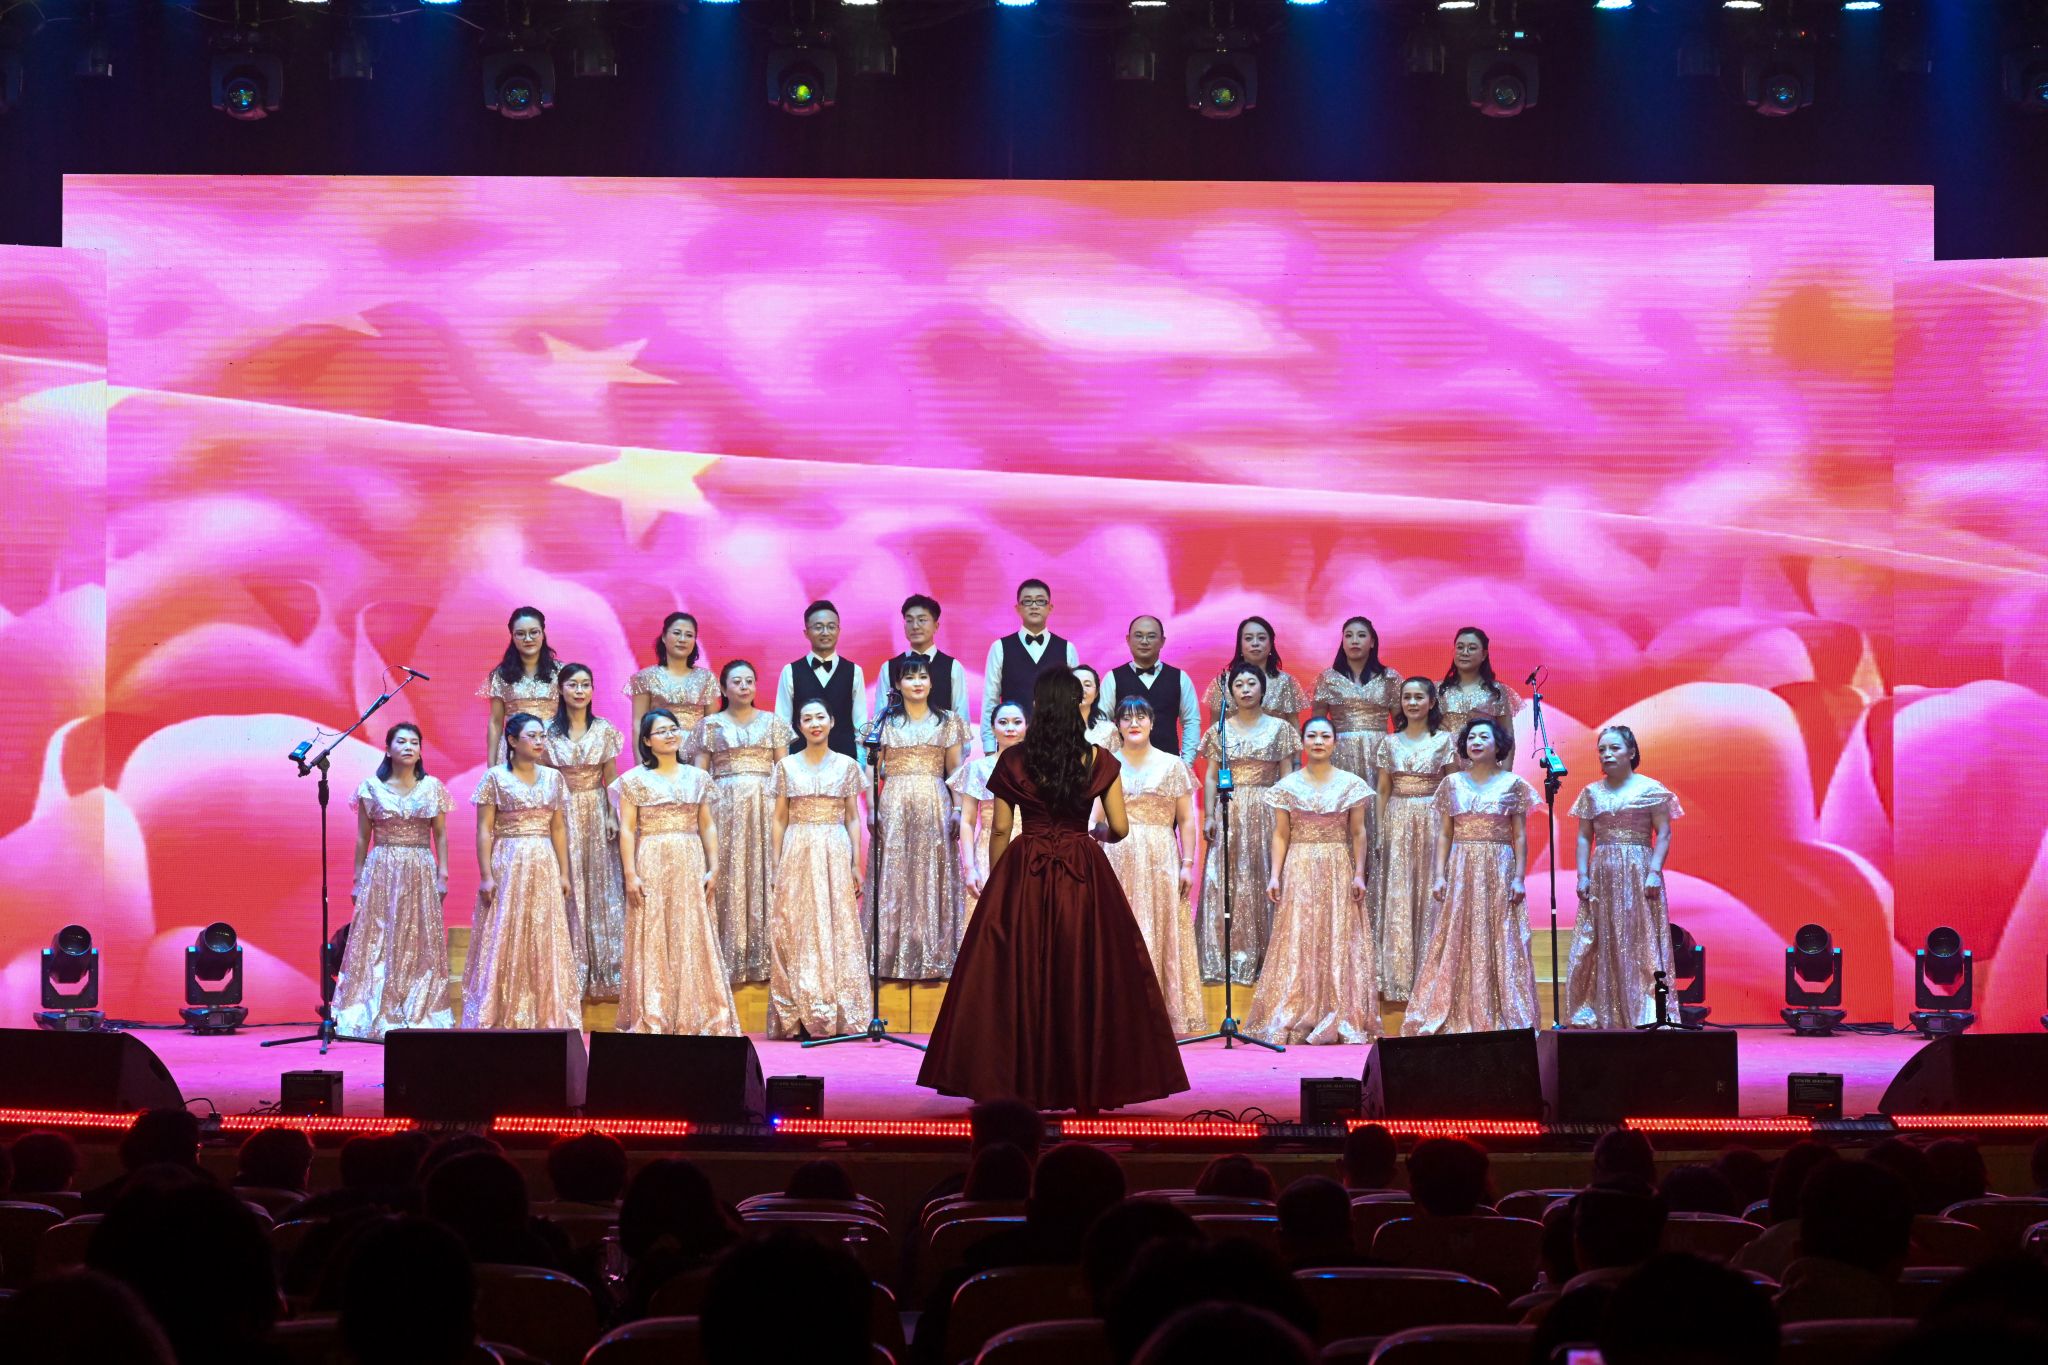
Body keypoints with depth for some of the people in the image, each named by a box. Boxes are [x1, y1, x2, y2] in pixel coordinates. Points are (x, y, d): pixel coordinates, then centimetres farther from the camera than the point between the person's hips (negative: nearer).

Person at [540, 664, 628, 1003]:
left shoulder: (605, 730, 3)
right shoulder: (548, 731, 0)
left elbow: (611, 778, 4)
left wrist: (613, 816, -5)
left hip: (597, 813, 1)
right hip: (561, 813, -1)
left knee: (601, 887, 2)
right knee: (564, 888, -1)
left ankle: (603, 972, 8)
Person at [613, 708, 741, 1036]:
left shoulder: (697, 778, 11)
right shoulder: (634, 780, 1)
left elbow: (707, 826, 12)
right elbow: (627, 829, -3)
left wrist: (713, 867, 3)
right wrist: (631, 874, -11)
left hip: (690, 867, 3)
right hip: (651, 865, -3)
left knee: (693, 940, 3)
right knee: (653, 941, -2)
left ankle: (694, 1018, 8)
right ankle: (652, 1019, 1)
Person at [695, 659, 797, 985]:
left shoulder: (772, 722, 10)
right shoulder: (710, 725, 7)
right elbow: (700, 774, 4)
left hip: (765, 807, 1)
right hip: (723, 807, -1)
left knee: (764, 875, -1)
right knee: (726, 878, -4)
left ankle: (763, 955, 3)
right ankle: (728, 958, 0)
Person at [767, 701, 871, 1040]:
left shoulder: (847, 766, 7)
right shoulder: (787, 766, 8)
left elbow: (852, 818, 8)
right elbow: (779, 818, 7)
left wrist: (856, 863, 1)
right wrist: (777, 865, 0)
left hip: (836, 854, 0)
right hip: (797, 855, 0)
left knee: (837, 930, -2)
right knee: (796, 931, -2)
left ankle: (837, 1017, 1)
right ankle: (796, 1017, 1)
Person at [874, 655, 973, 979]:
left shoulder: (948, 722, 9)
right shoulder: (886, 723, 8)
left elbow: (955, 771, 7)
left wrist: (958, 810, -3)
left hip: (935, 807, 0)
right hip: (894, 808, 0)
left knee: (932, 878, -1)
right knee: (894, 877, -2)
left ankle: (932, 958, 3)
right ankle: (893, 958, 0)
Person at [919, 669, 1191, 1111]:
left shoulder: (1014, 761, -3)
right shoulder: (1099, 760, -3)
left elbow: (1000, 830, 0)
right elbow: (1120, 827, -2)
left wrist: (994, 885, 11)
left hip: (1024, 876, 0)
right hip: (1085, 877, 0)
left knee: (1019, 974, 6)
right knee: (1088, 976, 6)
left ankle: (1020, 1081, 7)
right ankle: (1090, 1082, 10)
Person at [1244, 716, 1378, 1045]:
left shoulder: (1351, 784, 4)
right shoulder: (1287, 786, 5)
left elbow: (1358, 833, 4)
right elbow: (1281, 835, 4)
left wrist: (1359, 874, -4)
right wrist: (1275, 876, -4)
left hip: (1339, 872, 0)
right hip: (1299, 872, 0)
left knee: (1339, 941, -1)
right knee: (1297, 942, -3)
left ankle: (1340, 1019, 3)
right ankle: (1294, 1019, -1)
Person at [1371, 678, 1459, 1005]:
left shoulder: (1445, 741, 2)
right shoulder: (1390, 742, 7)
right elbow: (1383, 791, 9)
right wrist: (1379, 832, 3)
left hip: (1432, 821, -2)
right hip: (1397, 823, 2)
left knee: (1429, 893, 0)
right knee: (1396, 897, 0)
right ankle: (1398, 975, 5)